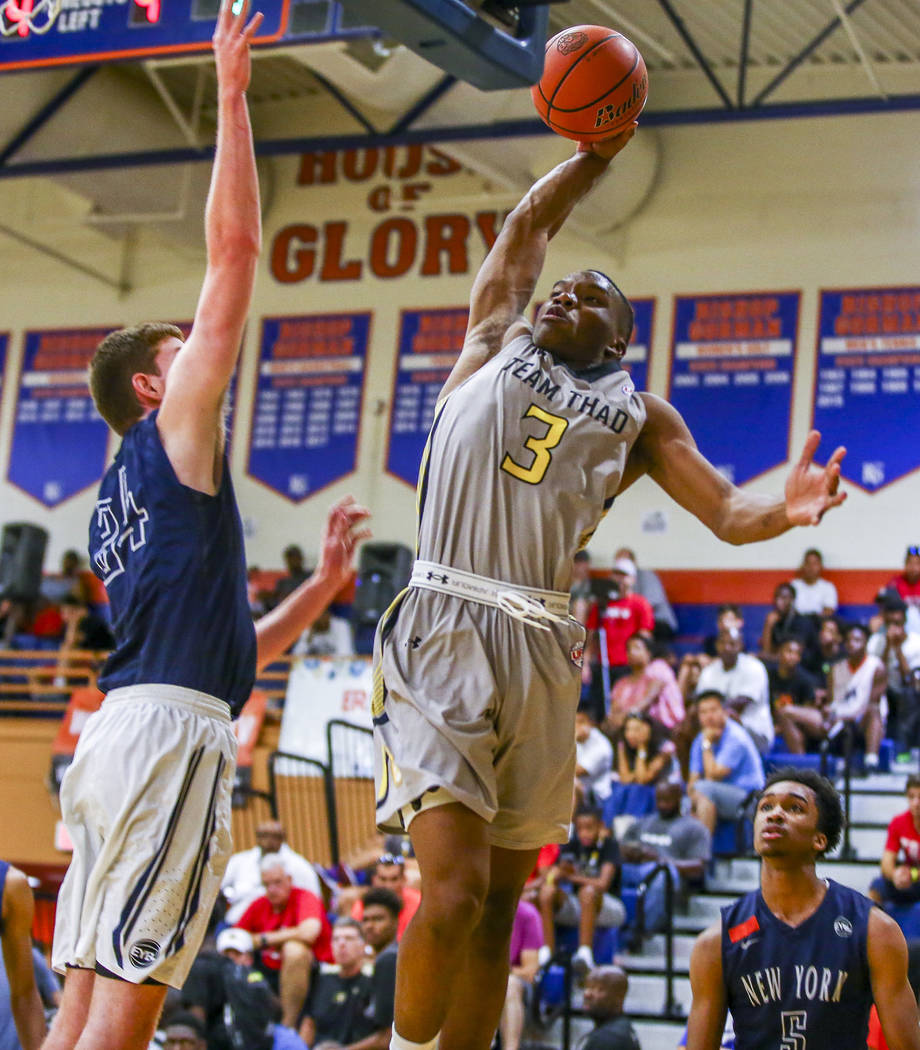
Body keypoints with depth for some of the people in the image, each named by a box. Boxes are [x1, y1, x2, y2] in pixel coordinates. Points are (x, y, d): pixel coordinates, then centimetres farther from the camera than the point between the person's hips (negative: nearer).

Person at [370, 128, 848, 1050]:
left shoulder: (637, 414, 16)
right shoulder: (494, 349, 16)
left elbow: (727, 514, 5)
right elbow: (528, 224, 24)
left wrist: (785, 512, -15)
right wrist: (598, 152, 18)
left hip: (540, 656, 3)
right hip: (441, 636, -2)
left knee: (499, 909, 7)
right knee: (455, 890, -16)